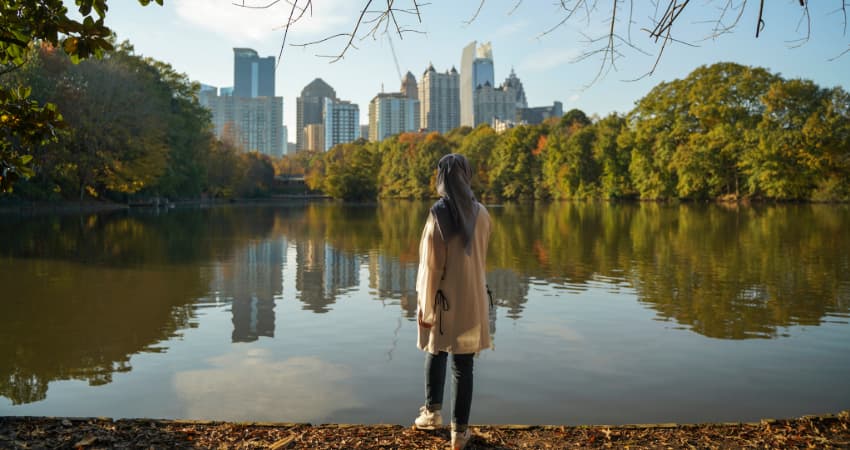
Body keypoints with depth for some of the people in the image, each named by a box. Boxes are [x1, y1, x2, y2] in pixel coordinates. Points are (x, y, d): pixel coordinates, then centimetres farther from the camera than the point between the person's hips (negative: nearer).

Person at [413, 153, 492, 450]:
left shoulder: (438, 213, -15)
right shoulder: (481, 213, -2)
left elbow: (432, 265, -15)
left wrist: (425, 306, -9)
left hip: (443, 300, -2)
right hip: (473, 299, 2)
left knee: (436, 352, 23)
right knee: (463, 364, 8)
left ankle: (432, 411, 31)